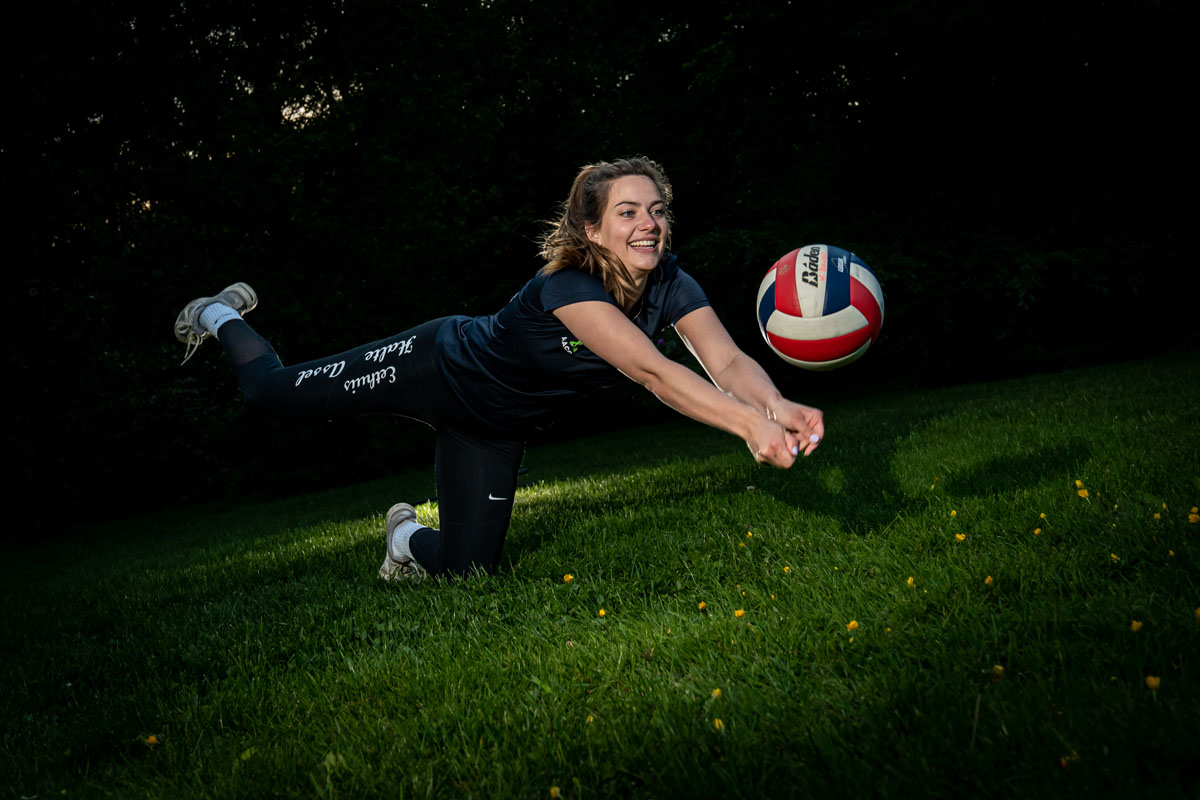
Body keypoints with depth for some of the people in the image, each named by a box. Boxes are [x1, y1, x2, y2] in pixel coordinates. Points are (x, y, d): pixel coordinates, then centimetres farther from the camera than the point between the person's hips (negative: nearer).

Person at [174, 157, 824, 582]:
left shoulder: (671, 286, -18)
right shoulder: (568, 287, -37)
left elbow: (728, 361, -32)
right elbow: (651, 372, -51)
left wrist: (775, 407, -53)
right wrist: (746, 423, -61)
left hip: (496, 425, 6)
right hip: (435, 367, -5)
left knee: (466, 570, 5)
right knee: (269, 390, 7)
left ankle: (409, 537, 42)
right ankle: (221, 316, 41)